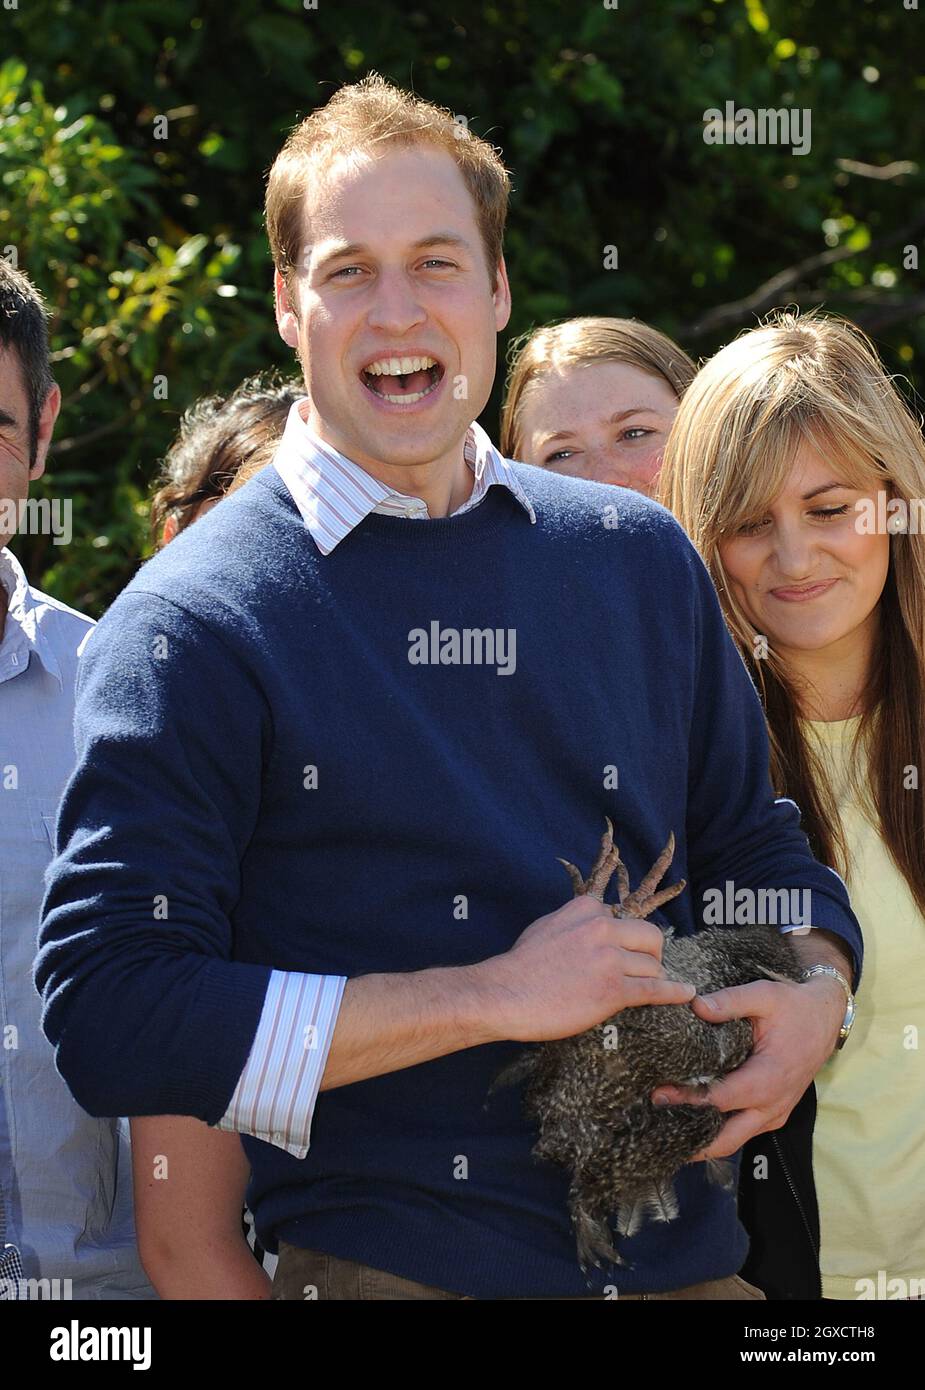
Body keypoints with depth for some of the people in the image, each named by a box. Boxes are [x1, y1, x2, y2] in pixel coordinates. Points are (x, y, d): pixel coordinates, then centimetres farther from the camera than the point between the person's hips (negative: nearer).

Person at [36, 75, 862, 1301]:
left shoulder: (640, 558, 8)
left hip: (689, 1257, 5)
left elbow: (760, 853, 19)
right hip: (385, 1267, -5)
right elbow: (108, 1017, -16)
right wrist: (495, 997, -19)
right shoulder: (191, 625, -8)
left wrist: (812, 995, -5)